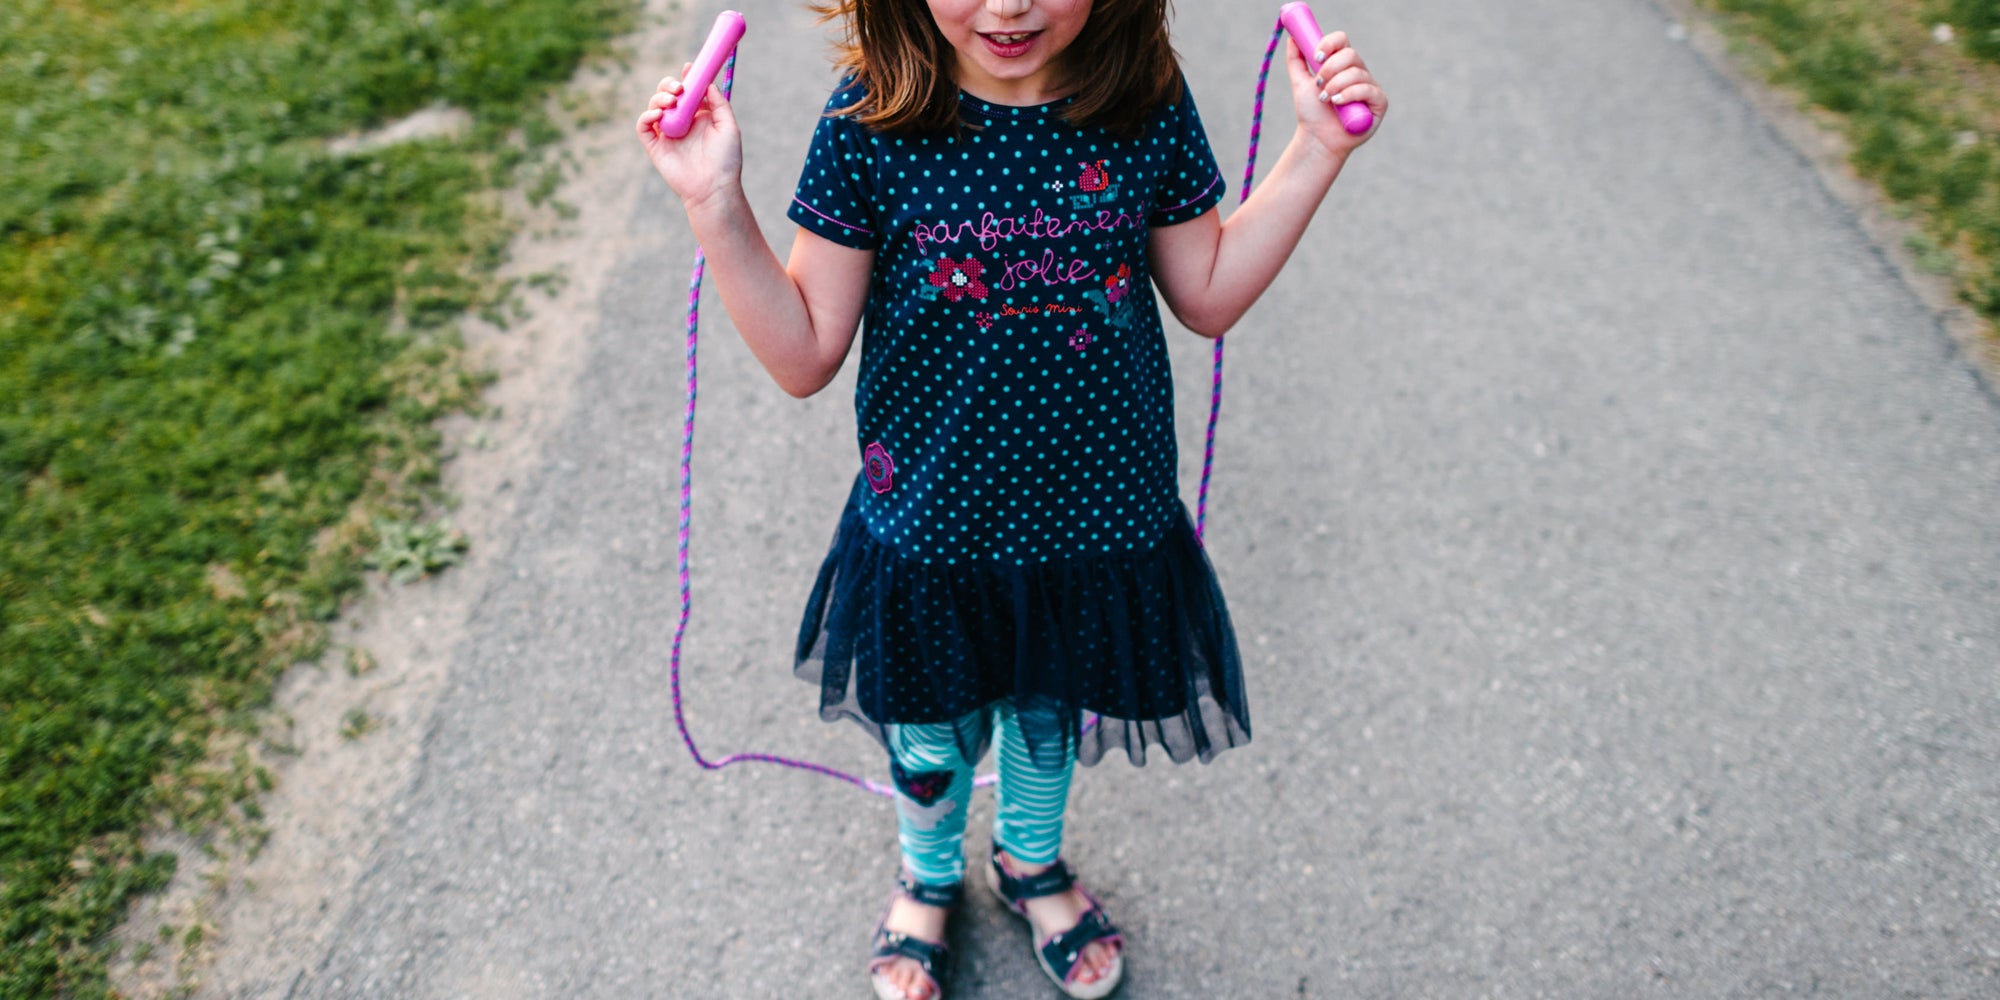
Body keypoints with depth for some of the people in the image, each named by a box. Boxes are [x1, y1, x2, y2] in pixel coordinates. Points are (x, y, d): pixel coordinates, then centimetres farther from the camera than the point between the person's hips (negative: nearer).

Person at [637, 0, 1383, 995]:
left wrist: (1318, 149, -8)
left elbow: (1208, 297, 1)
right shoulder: (870, 122, -19)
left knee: (1051, 711, 27)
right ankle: (928, 877, 58)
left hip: (1097, 513, 2)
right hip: (931, 524, -1)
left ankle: (1030, 859, 61)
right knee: (929, 740, 22)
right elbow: (804, 358, -13)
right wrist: (715, 205, -25)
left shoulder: (1148, 104, -13)